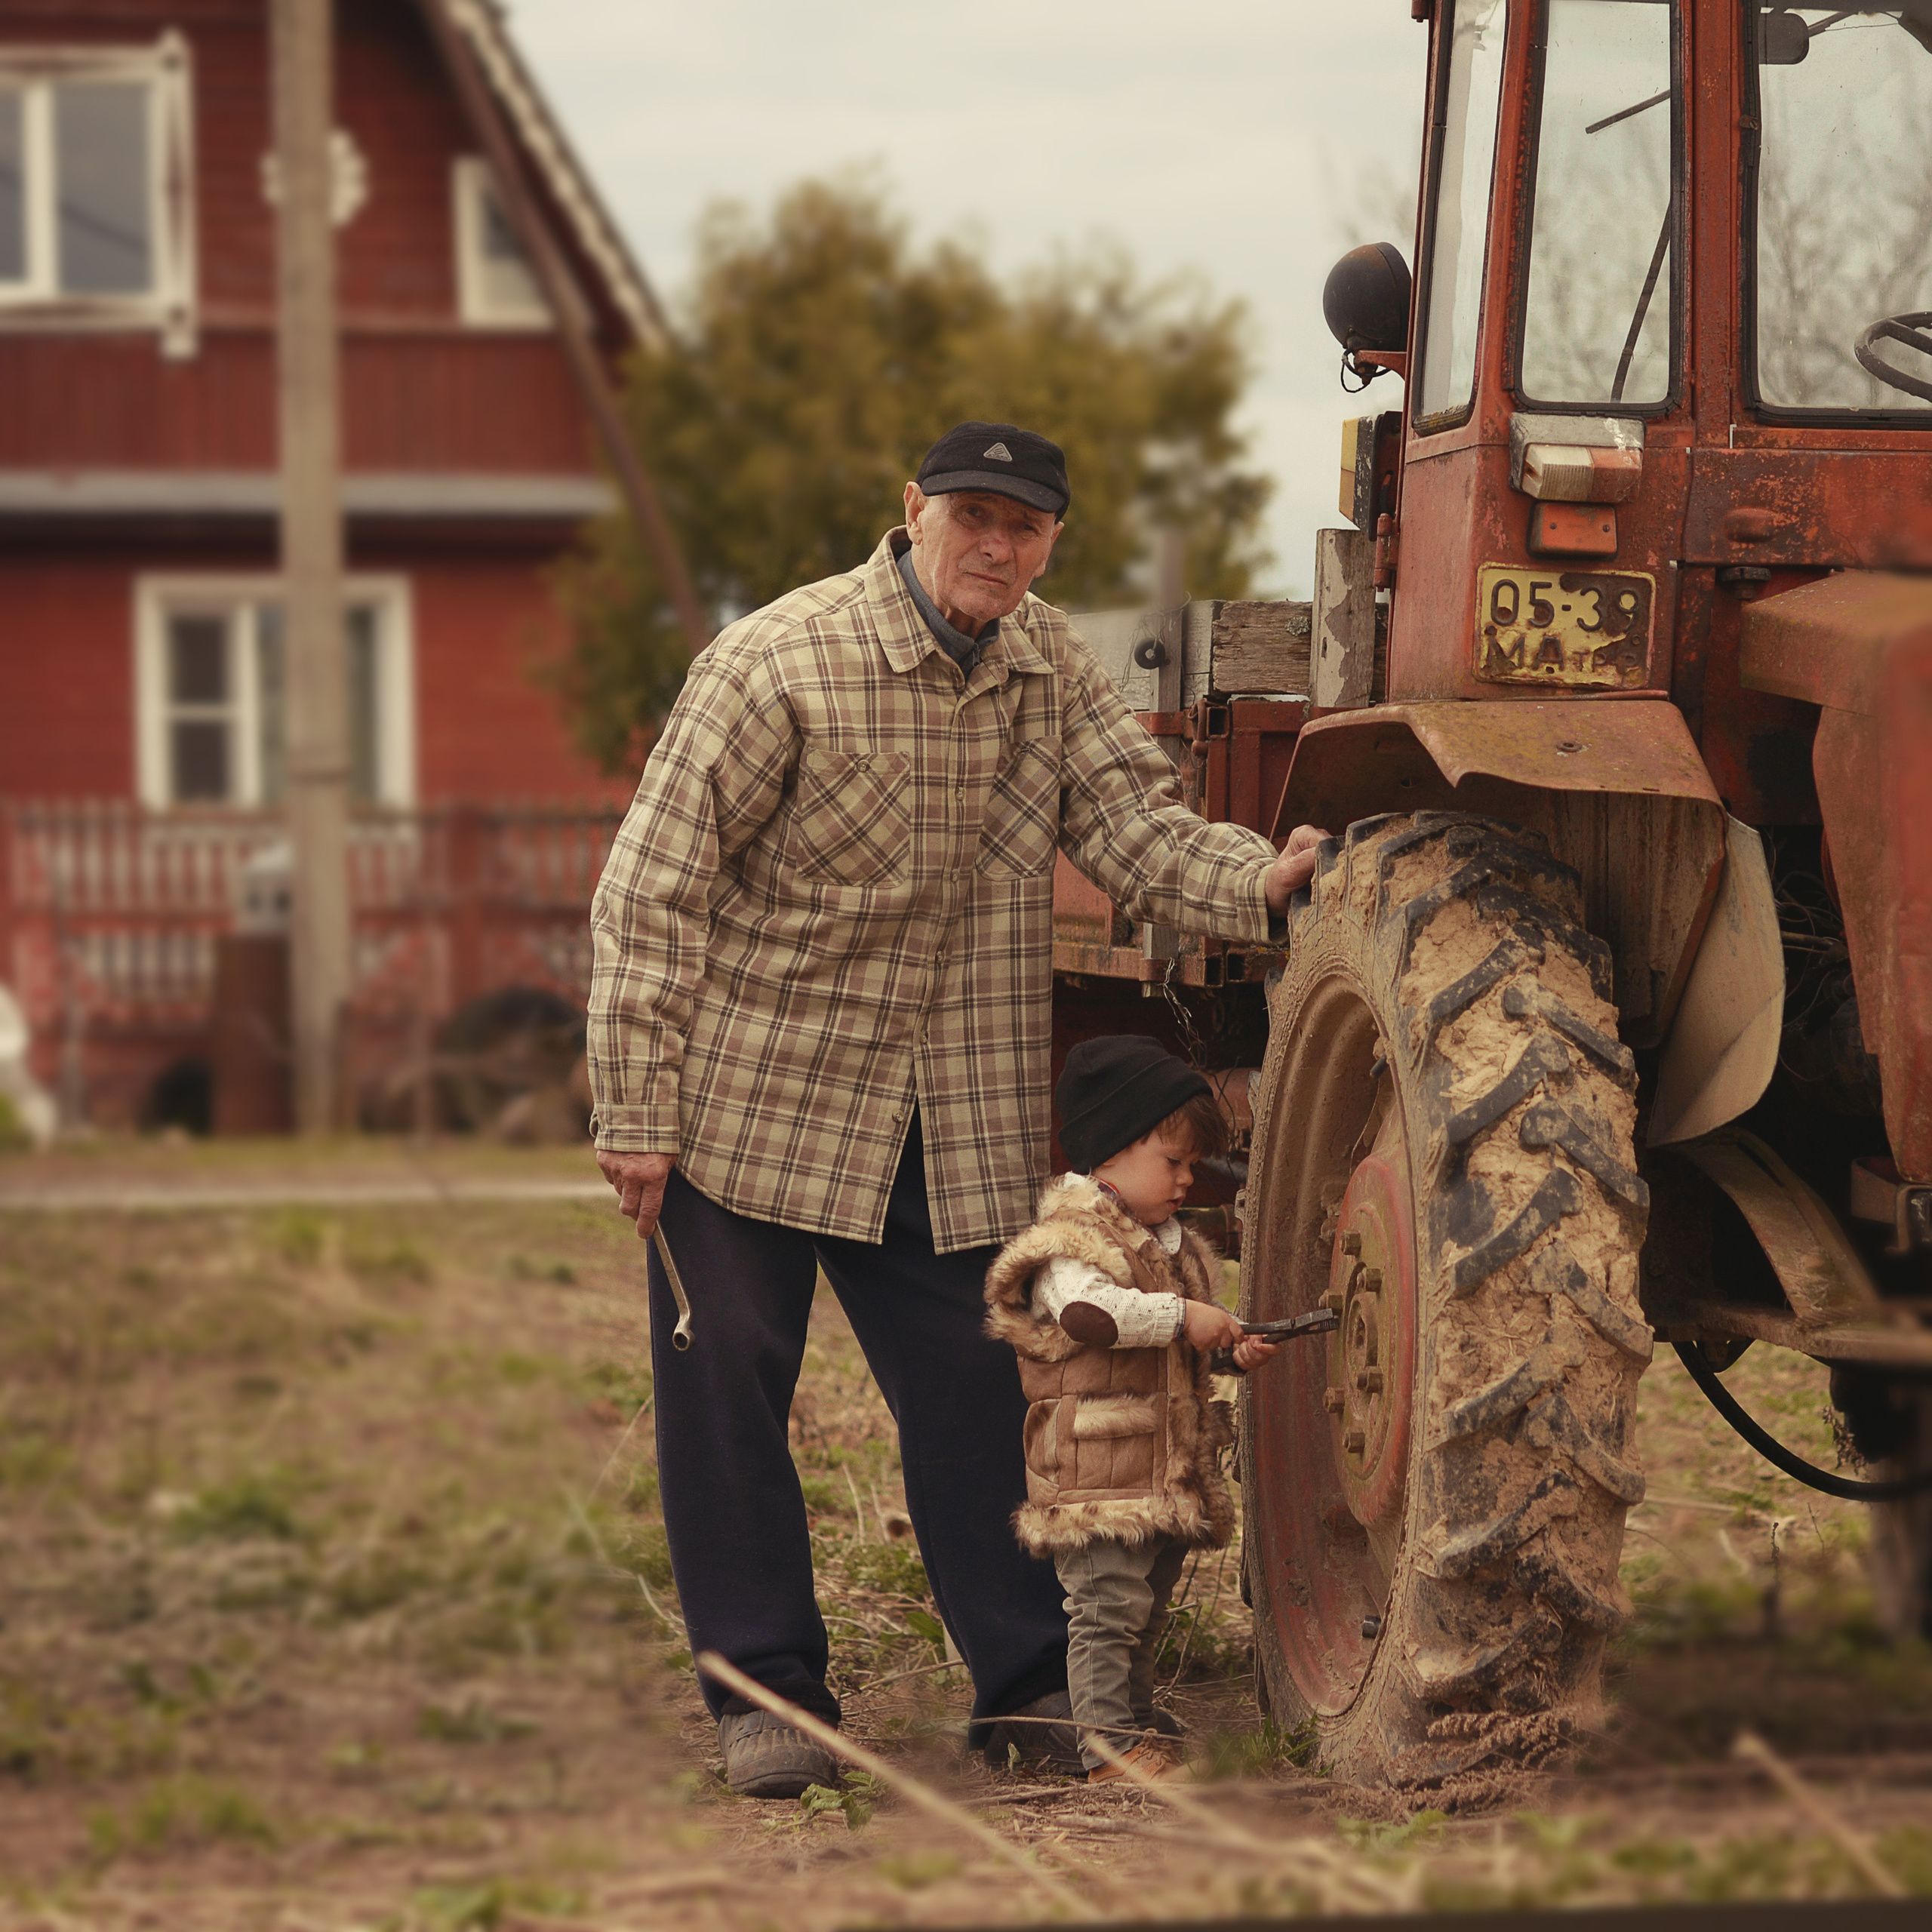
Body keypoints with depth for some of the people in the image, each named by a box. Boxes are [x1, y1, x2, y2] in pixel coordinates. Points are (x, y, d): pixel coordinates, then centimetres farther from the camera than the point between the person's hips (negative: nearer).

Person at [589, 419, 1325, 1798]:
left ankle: (1030, 1683, 15)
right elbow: (653, 891, -13)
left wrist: (1260, 880, -29)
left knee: (976, 1386, 5)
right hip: (748, 1097, -4)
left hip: (951, 1115, 4)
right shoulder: (779, 664, -15)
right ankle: (767, 1694, 13)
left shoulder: (1050, 668, 2)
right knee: (730, 1389, 1)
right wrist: (637, 1113, -15)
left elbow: (1136, 828, -7)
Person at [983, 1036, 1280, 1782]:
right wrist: (1183, 1318, -25)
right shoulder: (1072, 1241, -11)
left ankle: (1137, 1724, 24)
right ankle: (1109, 1742, -10)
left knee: (1147, 1607, 15)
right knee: (1110, 1603, -11)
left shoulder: (1170, 1244, 20)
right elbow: (1086, 1312, -31)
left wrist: (1230, 1352, 13)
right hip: (1098, 1465, -9)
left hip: (1169, 1467, 9)